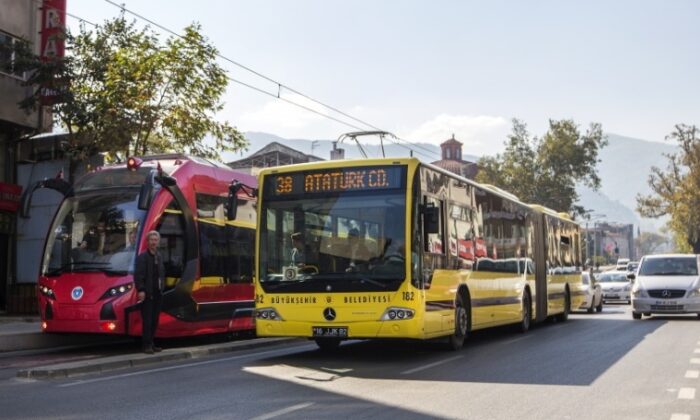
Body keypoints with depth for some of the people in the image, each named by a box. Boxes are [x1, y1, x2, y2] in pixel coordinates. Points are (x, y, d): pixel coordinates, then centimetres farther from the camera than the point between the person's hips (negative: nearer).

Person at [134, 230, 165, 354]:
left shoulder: (159, 257, 14)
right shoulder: (142, 257, -8)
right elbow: (138, 276, -14)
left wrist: (161, 287, 11)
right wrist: (141, 290, -20)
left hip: (157, 293, 7)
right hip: (147, 293, -7)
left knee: (155, 320, 10)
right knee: (147, 320, -5)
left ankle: (151, 343, 17)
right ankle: (147, 345, 0)